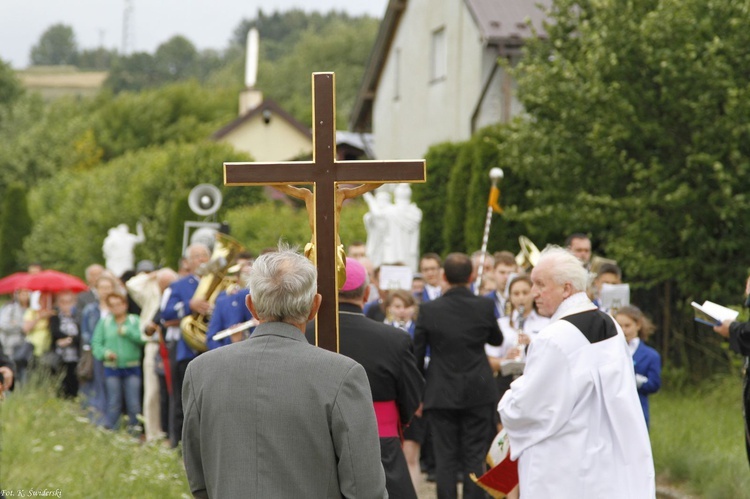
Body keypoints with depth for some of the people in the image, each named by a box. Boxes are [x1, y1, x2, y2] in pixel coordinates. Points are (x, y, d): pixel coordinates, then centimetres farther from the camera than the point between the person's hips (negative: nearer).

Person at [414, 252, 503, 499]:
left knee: (445, 460, 4)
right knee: (475, 459, 5)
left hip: (441, 394, 0)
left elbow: (416, 355, -1)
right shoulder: (485, 306, -6)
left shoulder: (428, 310, -7)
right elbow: (497, 339, 13)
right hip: (478, 393, 1)